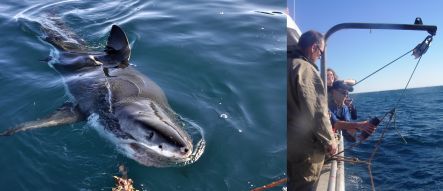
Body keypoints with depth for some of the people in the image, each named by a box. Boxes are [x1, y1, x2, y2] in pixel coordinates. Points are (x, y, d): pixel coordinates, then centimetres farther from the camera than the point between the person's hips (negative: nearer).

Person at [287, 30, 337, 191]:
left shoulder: (287, 64, 10)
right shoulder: (305, 68, -17)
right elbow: (316, 111, -22)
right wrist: (330, 140, -11)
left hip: (288, 141, 9)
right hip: (305, 145, -9)